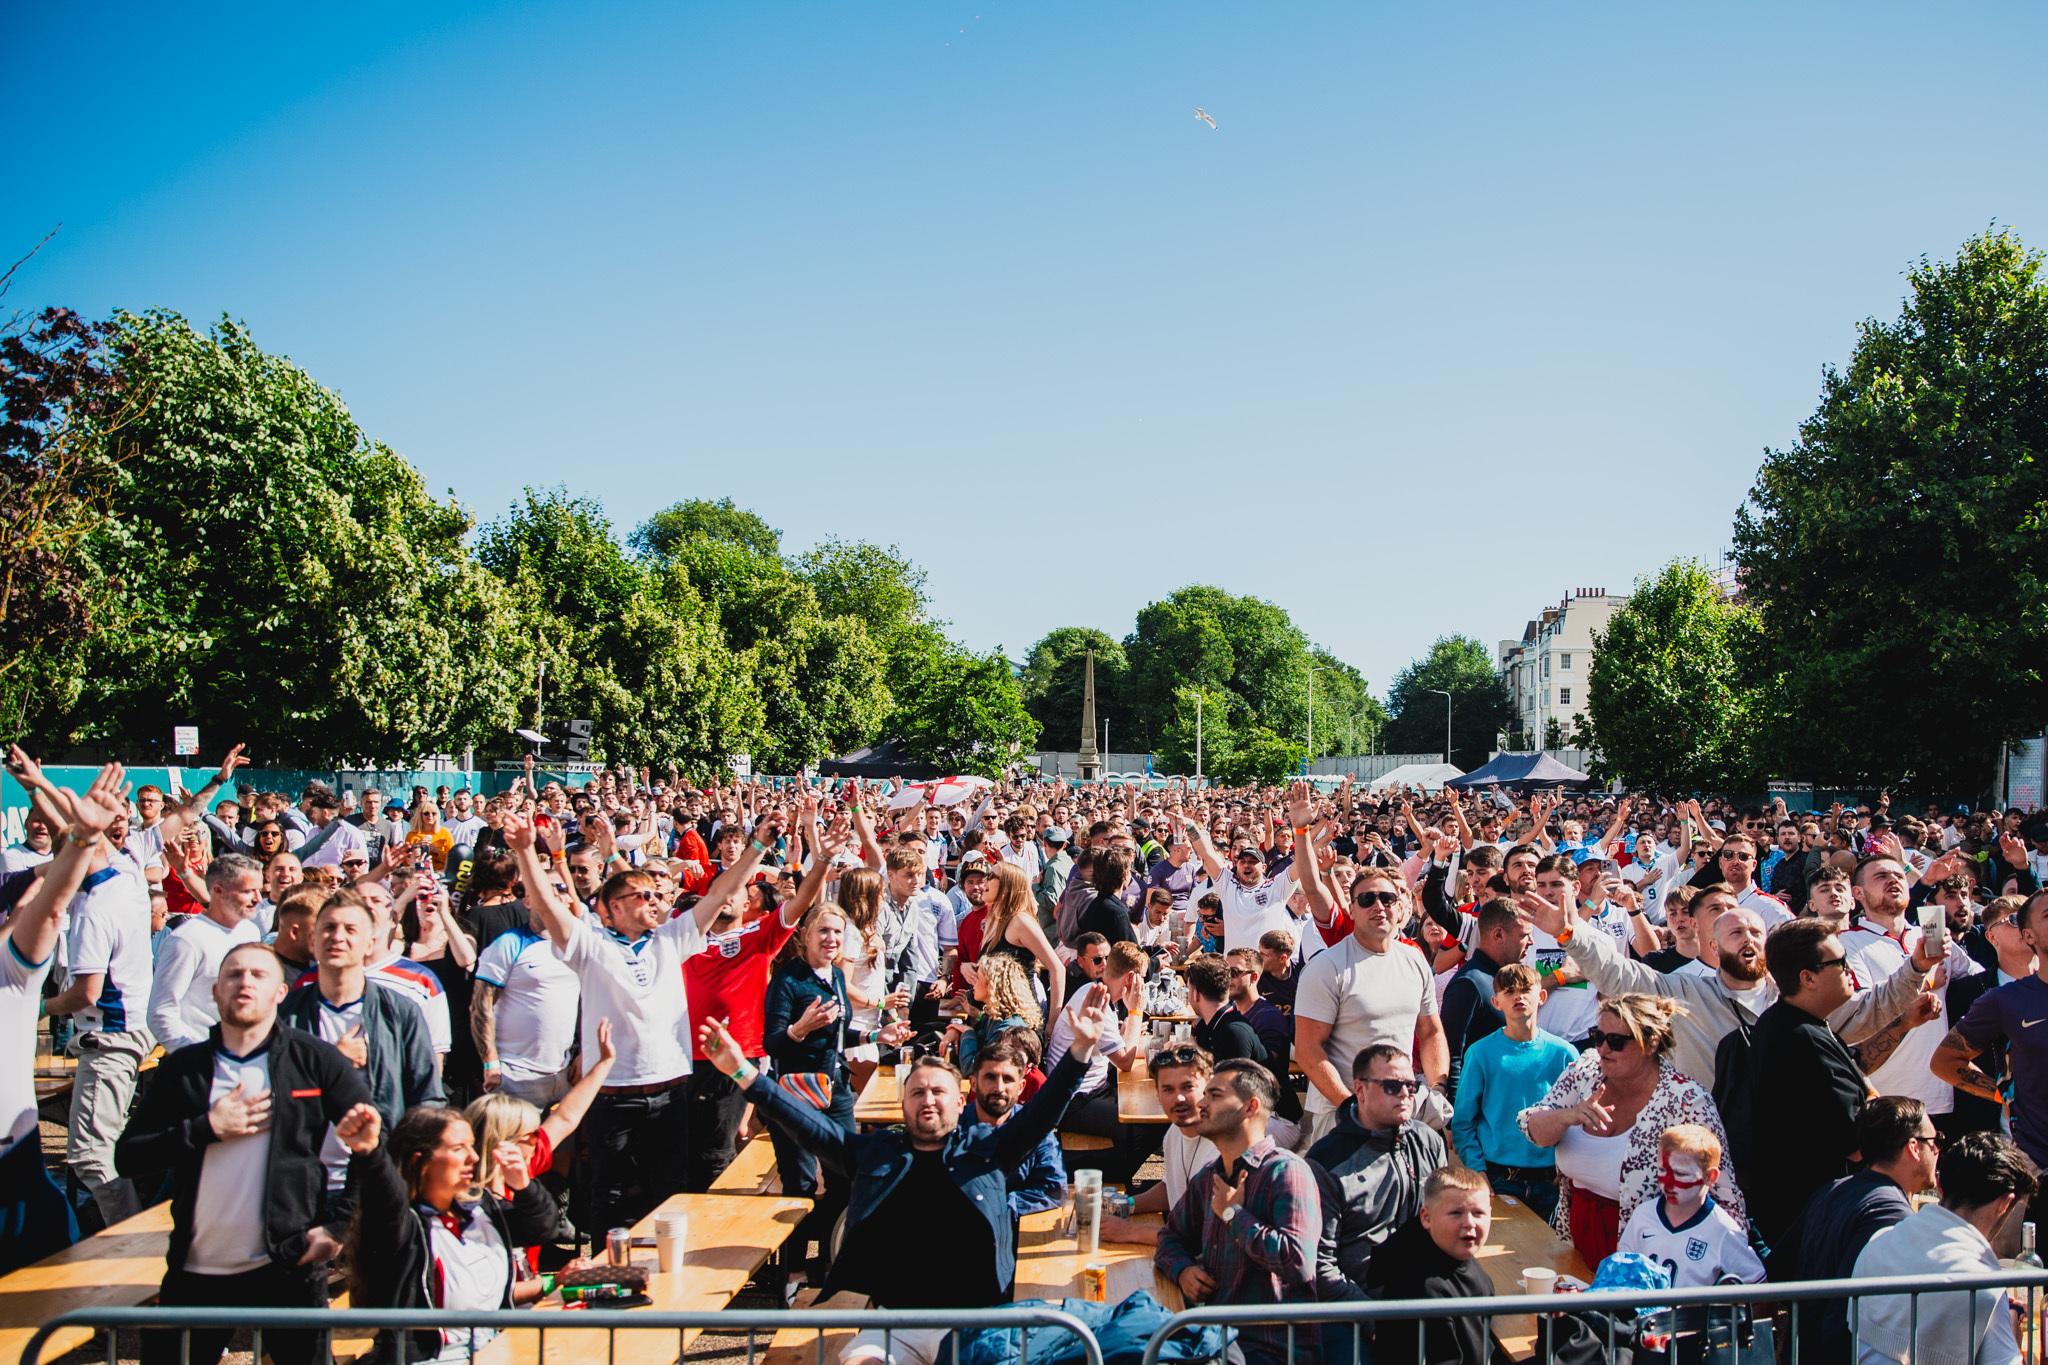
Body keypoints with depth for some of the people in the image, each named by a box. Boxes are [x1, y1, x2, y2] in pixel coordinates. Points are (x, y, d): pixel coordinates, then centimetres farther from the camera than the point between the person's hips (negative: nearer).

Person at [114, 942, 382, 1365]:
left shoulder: (315, 1060, -1)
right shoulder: (182, 1068, 7)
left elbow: (371, 1138, -1)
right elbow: (127, 1157, 1)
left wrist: (341, 1227, -9)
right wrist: (206, 1128, -11)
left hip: (288, 1266, -2)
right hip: (195, 1271, 2)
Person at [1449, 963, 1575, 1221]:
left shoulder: (1564, 1053, 0)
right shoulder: (1480, 1052, -4)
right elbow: (1462, 1121, -3)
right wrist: (1478, 1171, -11)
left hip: (1550, 1181, 2)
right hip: (1497, 1177, -1)